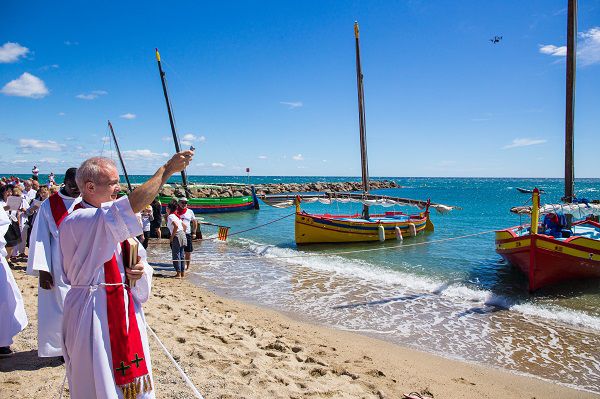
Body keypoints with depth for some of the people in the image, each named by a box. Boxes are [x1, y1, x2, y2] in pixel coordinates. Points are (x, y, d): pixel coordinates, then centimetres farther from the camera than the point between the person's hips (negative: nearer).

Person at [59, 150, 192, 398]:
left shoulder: (111, 220, 10)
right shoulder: (76, 223, -18)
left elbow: (138, 257, 14)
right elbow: (130, 206, -34)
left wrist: (140, 269, -11)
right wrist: (167, 169, -30)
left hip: (124, 309, 8)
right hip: (93, 312, -8)